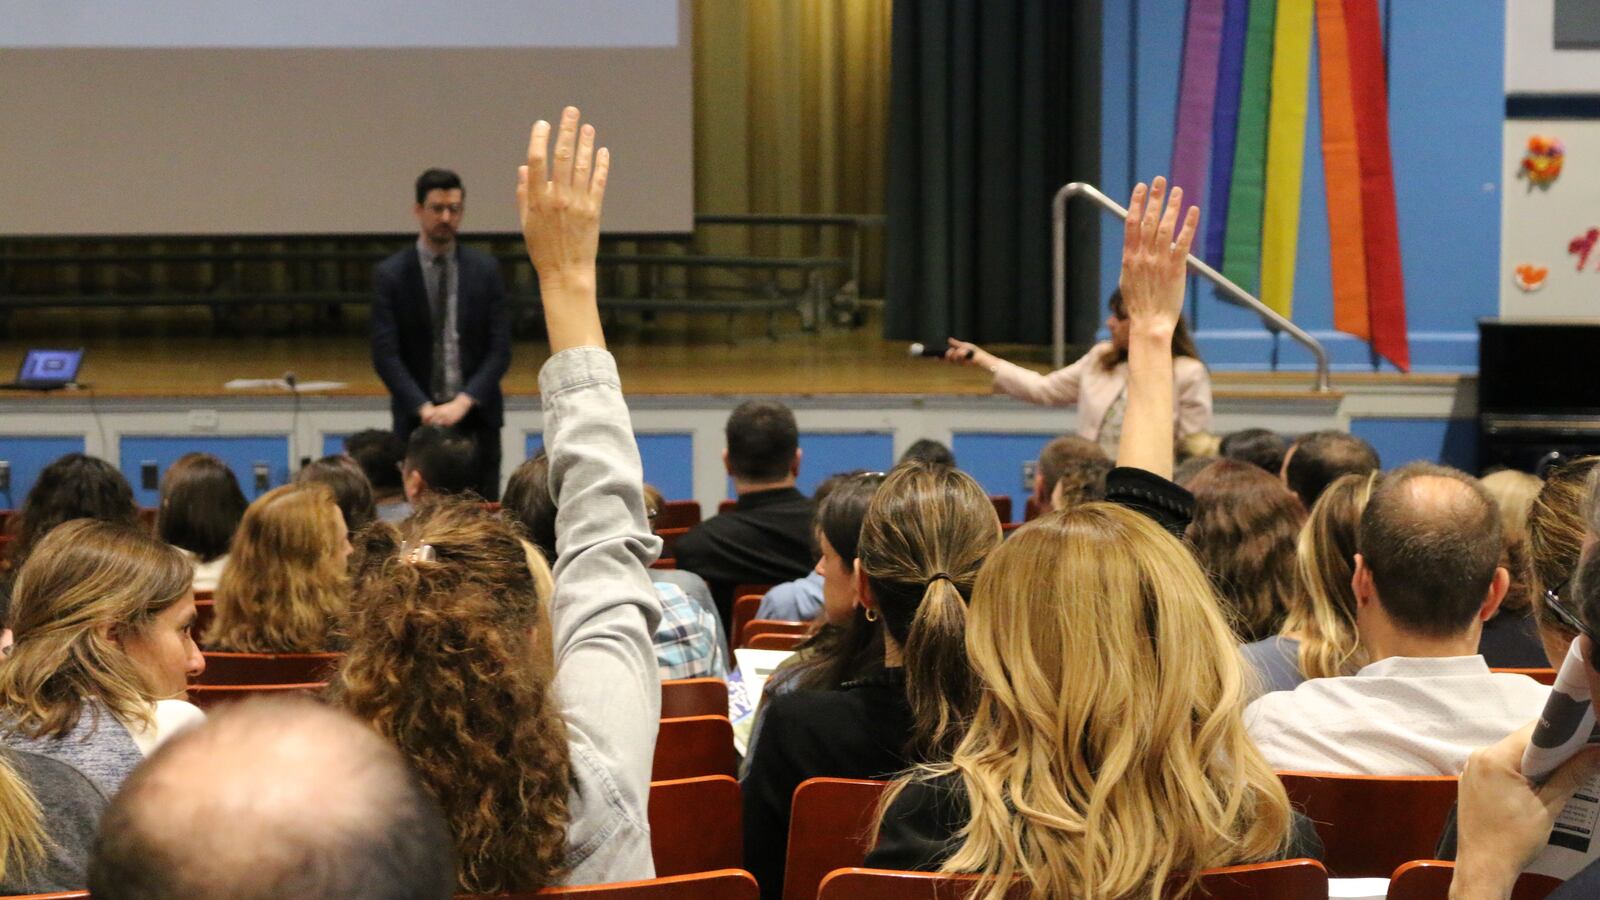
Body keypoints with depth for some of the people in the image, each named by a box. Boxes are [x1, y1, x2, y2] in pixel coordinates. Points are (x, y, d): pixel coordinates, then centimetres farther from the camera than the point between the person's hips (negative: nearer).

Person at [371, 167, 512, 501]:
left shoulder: (485, 269, 5)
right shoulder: (390, 274, 1)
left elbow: (500, 348, 1)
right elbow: (385, 354, -5)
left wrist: (464, 402, -12)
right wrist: (424, 408, -15)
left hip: (476, 416, 1)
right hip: (417, 420, -1)